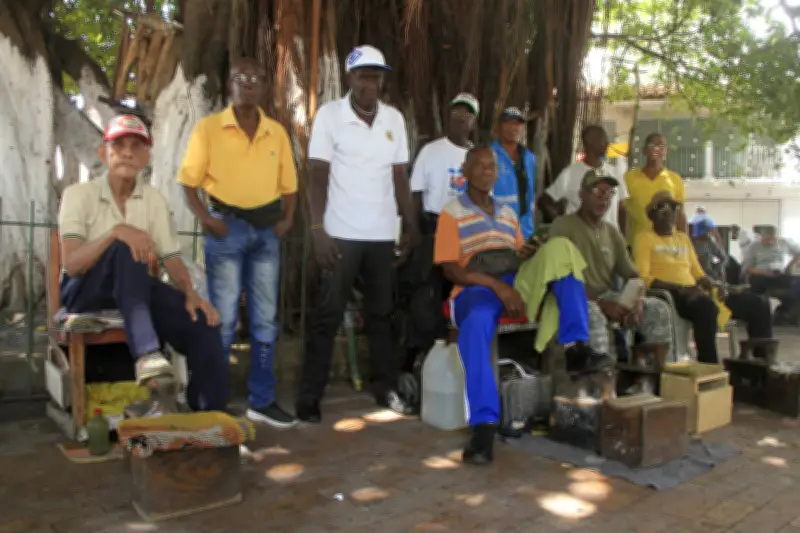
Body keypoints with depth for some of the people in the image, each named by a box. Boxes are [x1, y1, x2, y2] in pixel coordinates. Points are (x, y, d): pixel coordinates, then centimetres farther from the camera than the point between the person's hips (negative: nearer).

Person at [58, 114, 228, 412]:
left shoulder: (154, 200, 7)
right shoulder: (79, 194, -5)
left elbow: (171, 258, 0)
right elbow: (71, 264, -17)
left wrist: (191, 294, -20)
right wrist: (116, 232, -33)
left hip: (136, 289, 4)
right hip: (85, 291, -3)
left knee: (203, 322, -22)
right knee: (126, 249, -36)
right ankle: (147, 354, -47)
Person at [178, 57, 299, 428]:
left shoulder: (277, 132, 11)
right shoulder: (209, 127, 1)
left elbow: (288, 184, 13)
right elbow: (189, 181, -1)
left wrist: (287, 218, -3)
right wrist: (205, 219, -14)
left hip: (266, 230, 4)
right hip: (228, 227, -4)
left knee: (265, 320, 8)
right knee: (223, 319, -1)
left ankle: (261, 401, 19)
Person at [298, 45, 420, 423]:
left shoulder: (394, 119, 8)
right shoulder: (329, 115, -3)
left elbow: (400, 177, 9)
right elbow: (318, 175, -6)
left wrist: (411, 226, 5)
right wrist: (317, 229, -14)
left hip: (383, 234, 4)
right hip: (341, 233, -4)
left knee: (381, 313, 11)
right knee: (328, 315, 1)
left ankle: (386, 387, 22)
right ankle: (309, 397, 9)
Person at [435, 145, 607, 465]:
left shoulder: (508, 214, 25)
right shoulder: (451, 213, 5)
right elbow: (451, 270, -6)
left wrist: (529, 255, -4)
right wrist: (496, 285, -19)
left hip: (513, 284, 5)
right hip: (475, 289, -5)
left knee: (559, 248, -19)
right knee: (477, 324, -42)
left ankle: (575, 347, -27)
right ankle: (484, 425, -41)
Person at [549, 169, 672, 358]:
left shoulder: (613, 233, 15)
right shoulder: (563, 226, -6)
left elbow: (632, 275, 15)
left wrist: (638, 300, -8)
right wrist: (601, 304, -22)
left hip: (608, 296, 7)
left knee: (658, 309, -12)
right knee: (593, 315, -39)